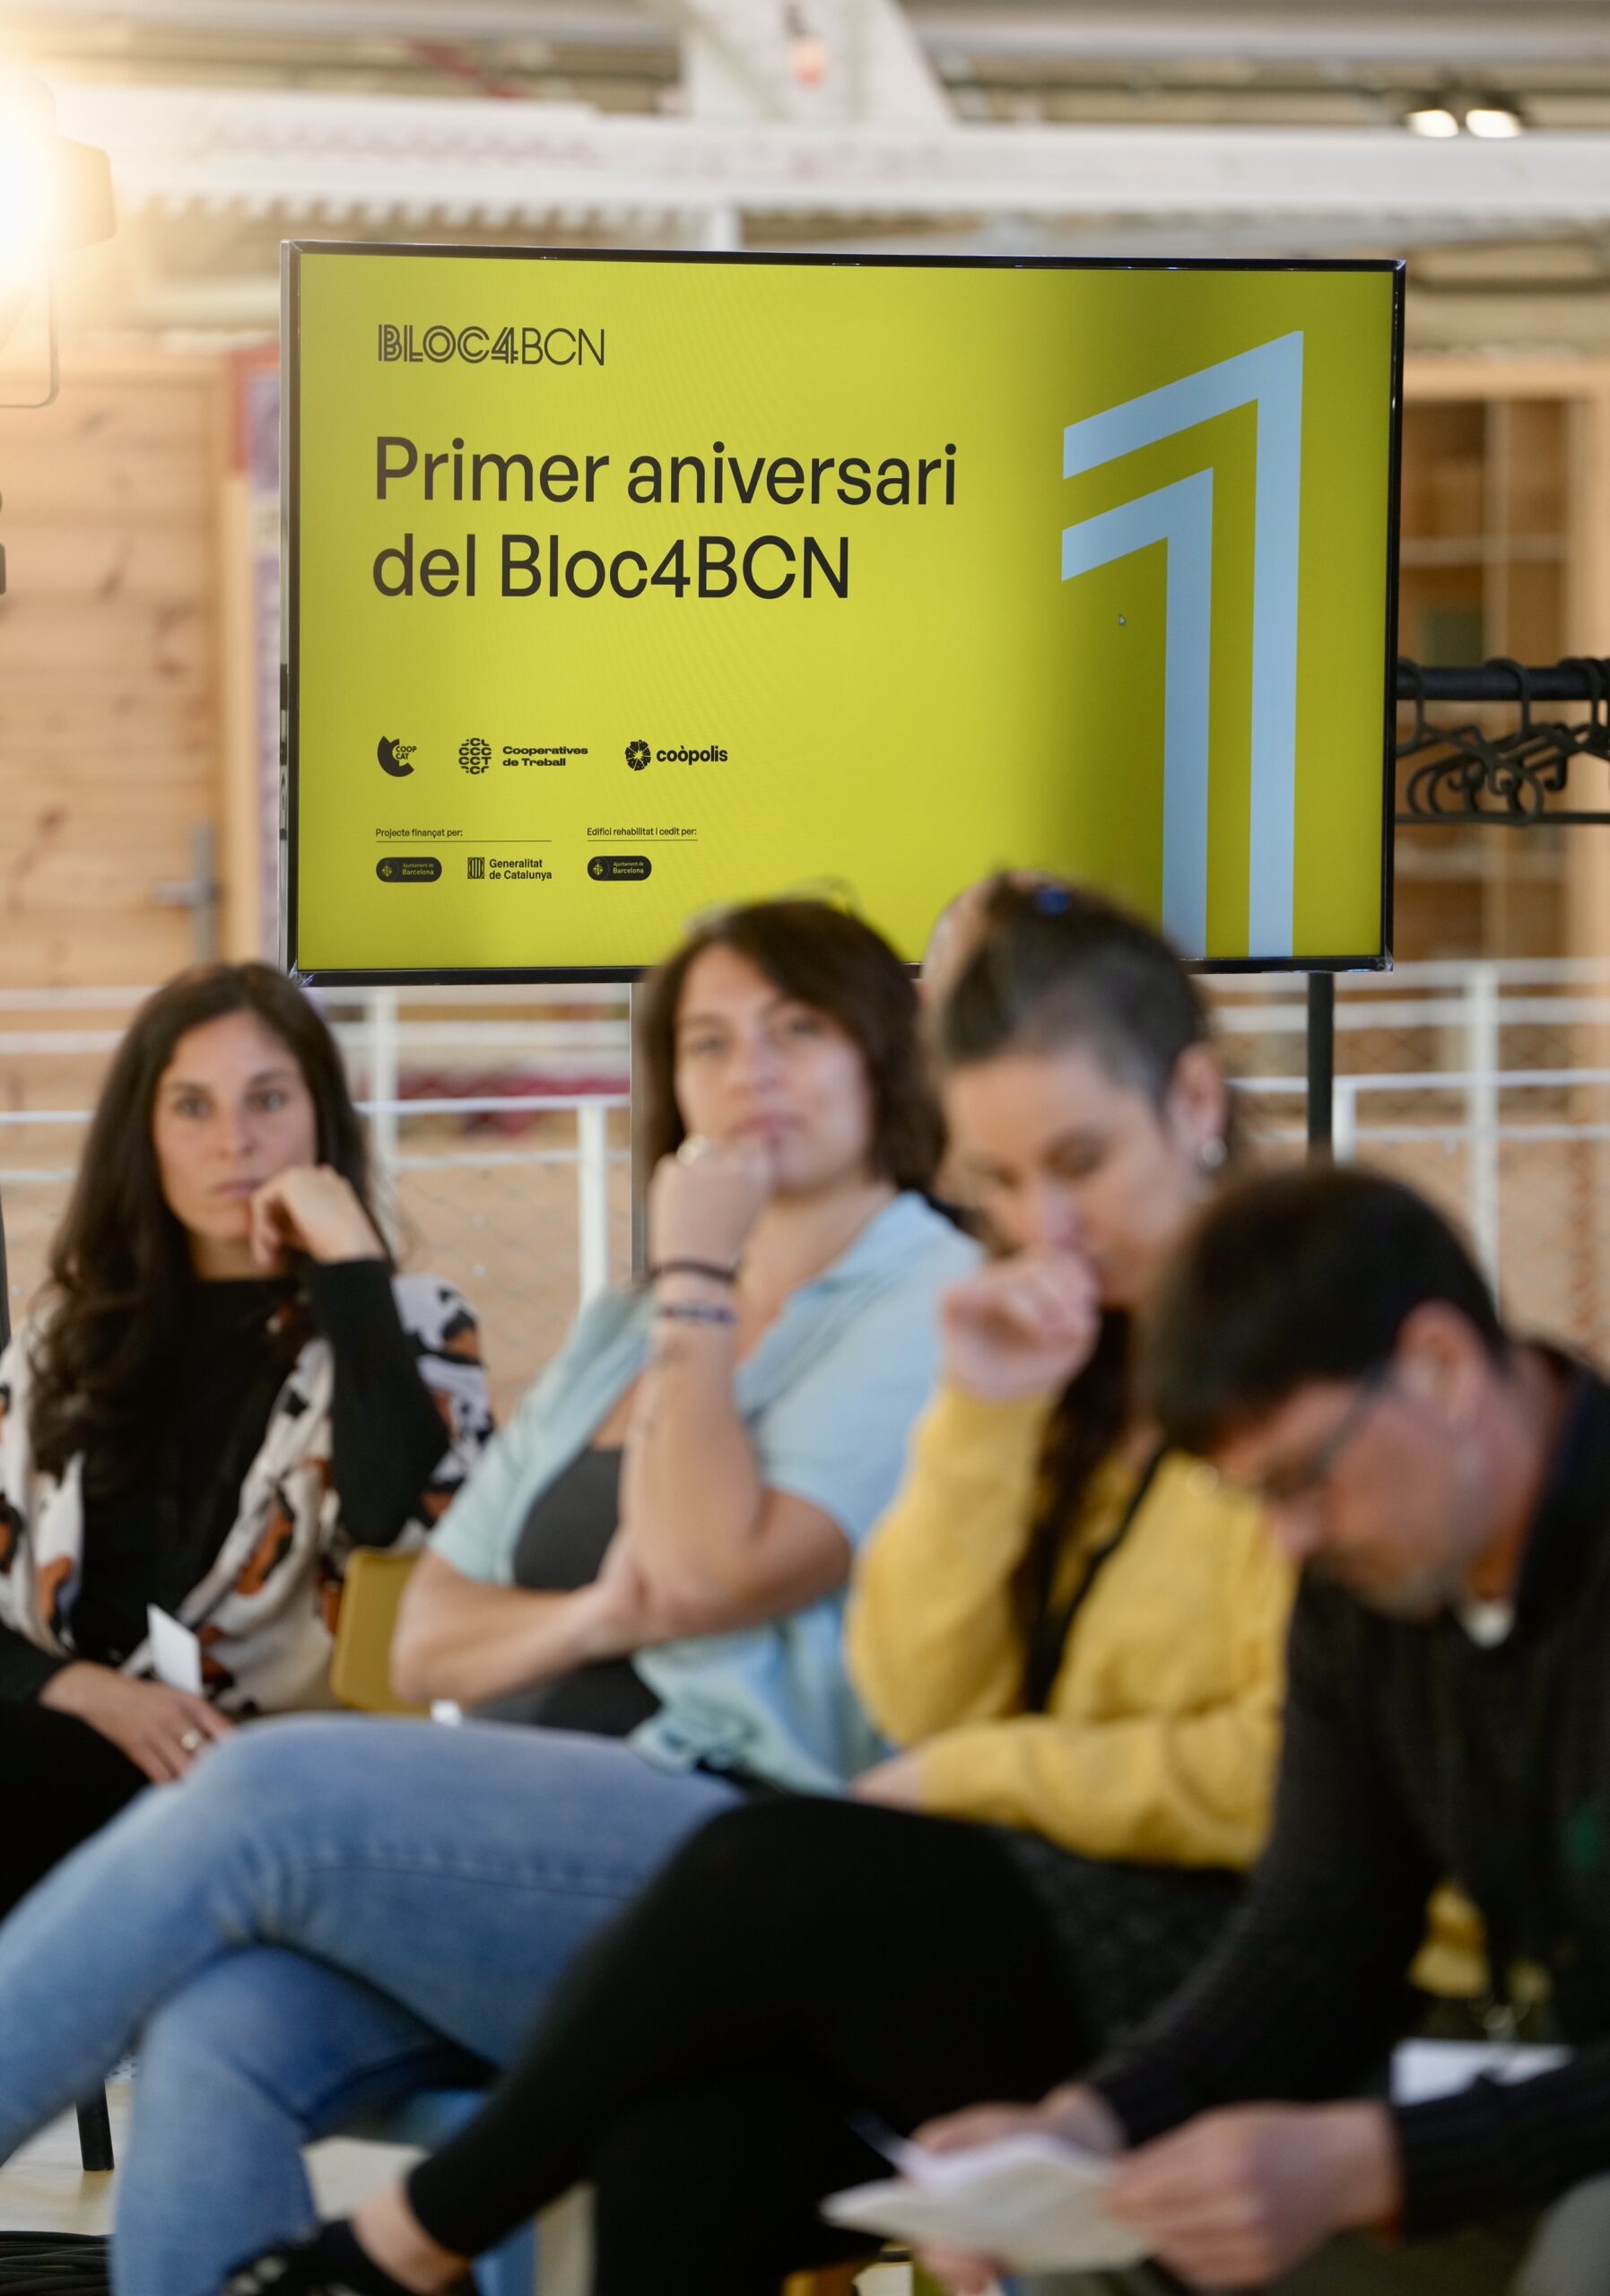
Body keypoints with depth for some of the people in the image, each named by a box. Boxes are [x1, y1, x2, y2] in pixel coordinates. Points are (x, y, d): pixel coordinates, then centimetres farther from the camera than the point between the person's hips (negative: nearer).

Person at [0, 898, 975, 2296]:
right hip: (525, 1852, 7)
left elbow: (721, 1569, -12)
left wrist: (696, 1279, -2)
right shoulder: (622, 1336, 27)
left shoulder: (935, 1305, 2)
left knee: (269, 1792, -28)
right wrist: (585, 1621, -2)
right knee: (215, 2034, -27)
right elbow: (431, 1640, 21)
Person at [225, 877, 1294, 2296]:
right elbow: (922, 1701, 9)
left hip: (1224, 1953, -6)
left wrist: (978, 1776, -6)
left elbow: (1295, 1775, -12)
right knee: (681, 2155, -24)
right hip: (1036, 1921, 6)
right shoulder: (1062, 1346, 18)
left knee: (769, 1870, -26)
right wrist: (983, 1420, -3)